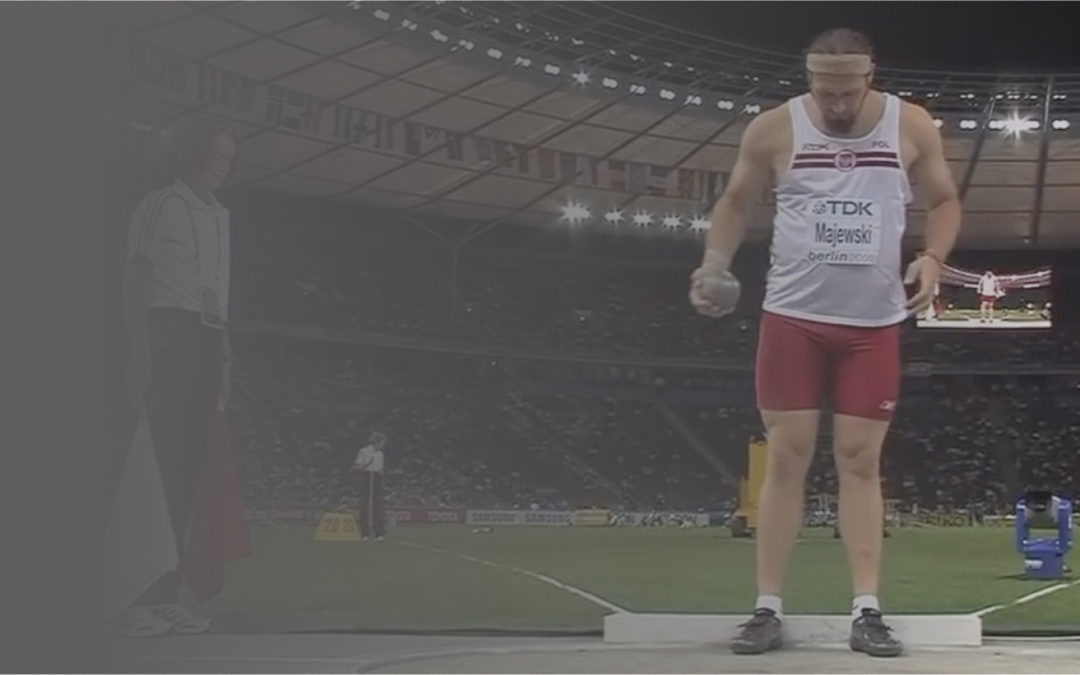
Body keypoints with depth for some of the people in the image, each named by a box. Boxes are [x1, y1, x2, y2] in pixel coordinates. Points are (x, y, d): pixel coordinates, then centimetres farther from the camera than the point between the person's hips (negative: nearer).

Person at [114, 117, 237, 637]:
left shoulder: (220, 216, 21)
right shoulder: (160, 205, 0)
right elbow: (136, 280, -6)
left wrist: (223, 360, 14)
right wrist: (139, 352, -16)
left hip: (205, 342, 7)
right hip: (167, 334, -7)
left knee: (188, 466, 2)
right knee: (161, 461, -12)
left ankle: (165, 596, 4)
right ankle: (136, 598, -12)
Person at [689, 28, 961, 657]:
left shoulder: (912, 127, -2)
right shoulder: (773, 129, -4)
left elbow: (945, 200, 9)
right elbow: (736, 201, 8)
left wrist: (933, 259, -11)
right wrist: (715, 265, -10)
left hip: (875, 324, 1)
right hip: (793, 318, -1)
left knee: (861, 461, 2)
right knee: (787, 458, -1)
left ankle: (867, 611, 6)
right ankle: (769, 609, 5)